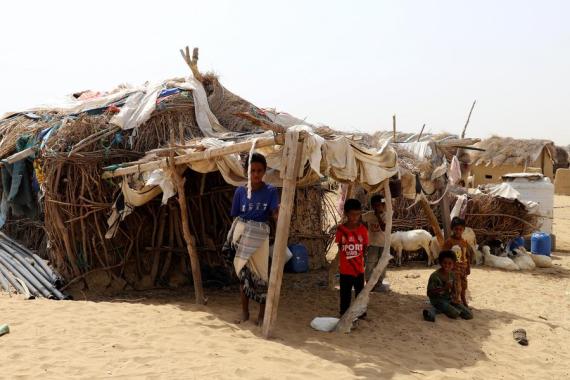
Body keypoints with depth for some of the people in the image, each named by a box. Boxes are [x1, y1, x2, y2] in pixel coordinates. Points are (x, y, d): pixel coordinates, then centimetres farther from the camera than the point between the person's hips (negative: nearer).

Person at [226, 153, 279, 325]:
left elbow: (275, 214, -14)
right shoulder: (240, 191, 4)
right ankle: (245, 312, 20)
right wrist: (232, 237, -3)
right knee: (243, 273, 9)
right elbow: (236, 217, 7)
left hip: (259, 236, -2)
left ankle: (262, 314, 11)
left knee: (260, 274, 1)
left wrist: (279, 211, -37)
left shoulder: (270, 191, -2)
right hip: (241, 235, 2)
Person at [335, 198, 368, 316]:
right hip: (345, 269, -1)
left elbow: (365, 248, 2)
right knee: (345, 294, 11)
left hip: (359, 269, 1)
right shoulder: (341, 229, -9)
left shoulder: (363, 229, -6)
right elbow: (339, 246, 3)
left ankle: (361, 314, 26)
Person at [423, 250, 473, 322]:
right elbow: (429, 293, -17)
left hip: (449, 299, 7)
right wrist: (444, 288, -26)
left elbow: (454, 290, 13)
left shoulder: (452, 274, 2)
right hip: (438, 299, -7)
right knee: (455, 314, -29)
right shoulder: (434, 276, -16)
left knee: (469, 315, -6)